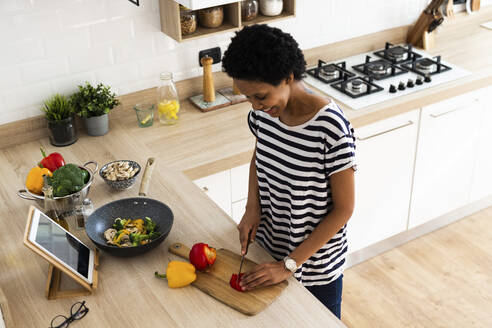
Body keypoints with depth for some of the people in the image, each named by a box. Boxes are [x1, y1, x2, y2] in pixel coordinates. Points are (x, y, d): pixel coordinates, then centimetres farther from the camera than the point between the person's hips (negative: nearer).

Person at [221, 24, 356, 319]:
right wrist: (252, 207, -8)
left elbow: (343, 209, -21)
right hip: (270, 245, 5)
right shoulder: (264, 111, -11)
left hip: (316, 261, -5)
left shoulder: (331, 128, -30)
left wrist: (290, 264, -22)